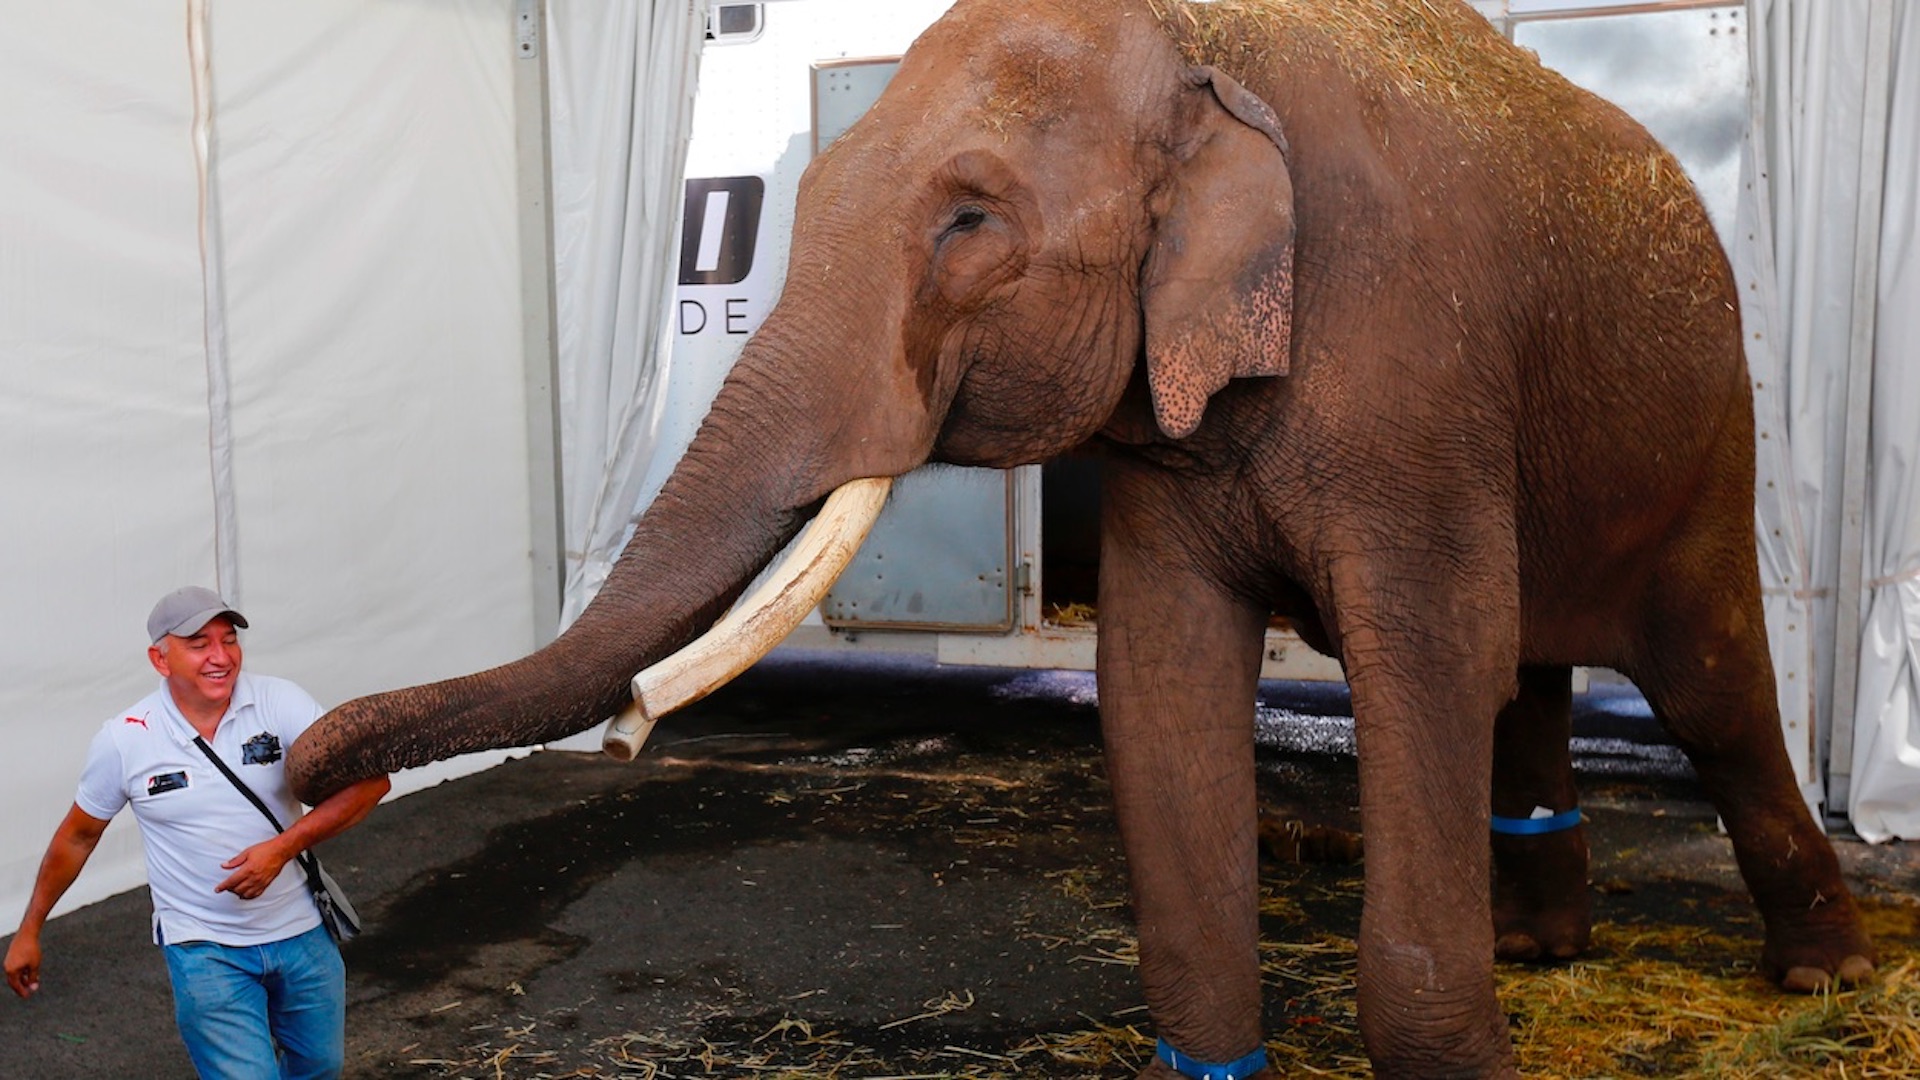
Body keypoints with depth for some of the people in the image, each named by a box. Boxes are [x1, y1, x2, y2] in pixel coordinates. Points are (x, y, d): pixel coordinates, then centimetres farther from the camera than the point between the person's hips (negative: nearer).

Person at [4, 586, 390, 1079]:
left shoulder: (279, 702, -12)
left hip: (300, 932, 2)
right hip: (204, 947, -2)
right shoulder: (124, 741, -10)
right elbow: (77, 837, 5)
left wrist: (283, 847, -25)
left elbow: (371, 779, -17)